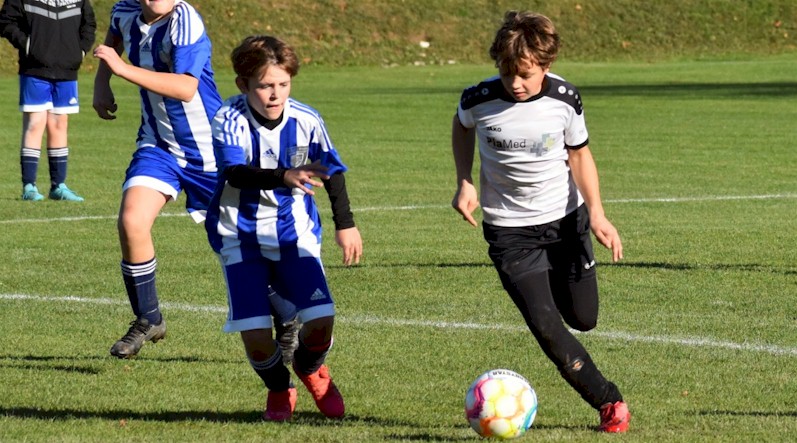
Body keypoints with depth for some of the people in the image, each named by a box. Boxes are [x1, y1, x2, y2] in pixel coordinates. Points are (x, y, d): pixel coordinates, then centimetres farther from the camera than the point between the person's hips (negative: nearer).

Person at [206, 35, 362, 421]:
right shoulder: (229, 120, -19)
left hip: (295, 233, 2)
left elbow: (332, 172, 4)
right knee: (254, 332, -14)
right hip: (241, 238, -2)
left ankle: (309, 368, 24)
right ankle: (278, 391, 21)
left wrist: (345, 224, 5)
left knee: (321, 321, -15)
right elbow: (234, 173, -36)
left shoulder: (307, 121, -11)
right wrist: (284, 177, -52)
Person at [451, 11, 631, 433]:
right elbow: (462, 127, 7)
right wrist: (465, 183, -4)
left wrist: (596, 212, -12)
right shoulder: (479, 99, -18)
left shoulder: (564, 99, -15)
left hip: (565, 218, 2)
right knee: (545, 326, -14)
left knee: (583, 318, 9)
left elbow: (579, 154, -1)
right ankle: (610, 403, 0)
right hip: (510, 229, -2)